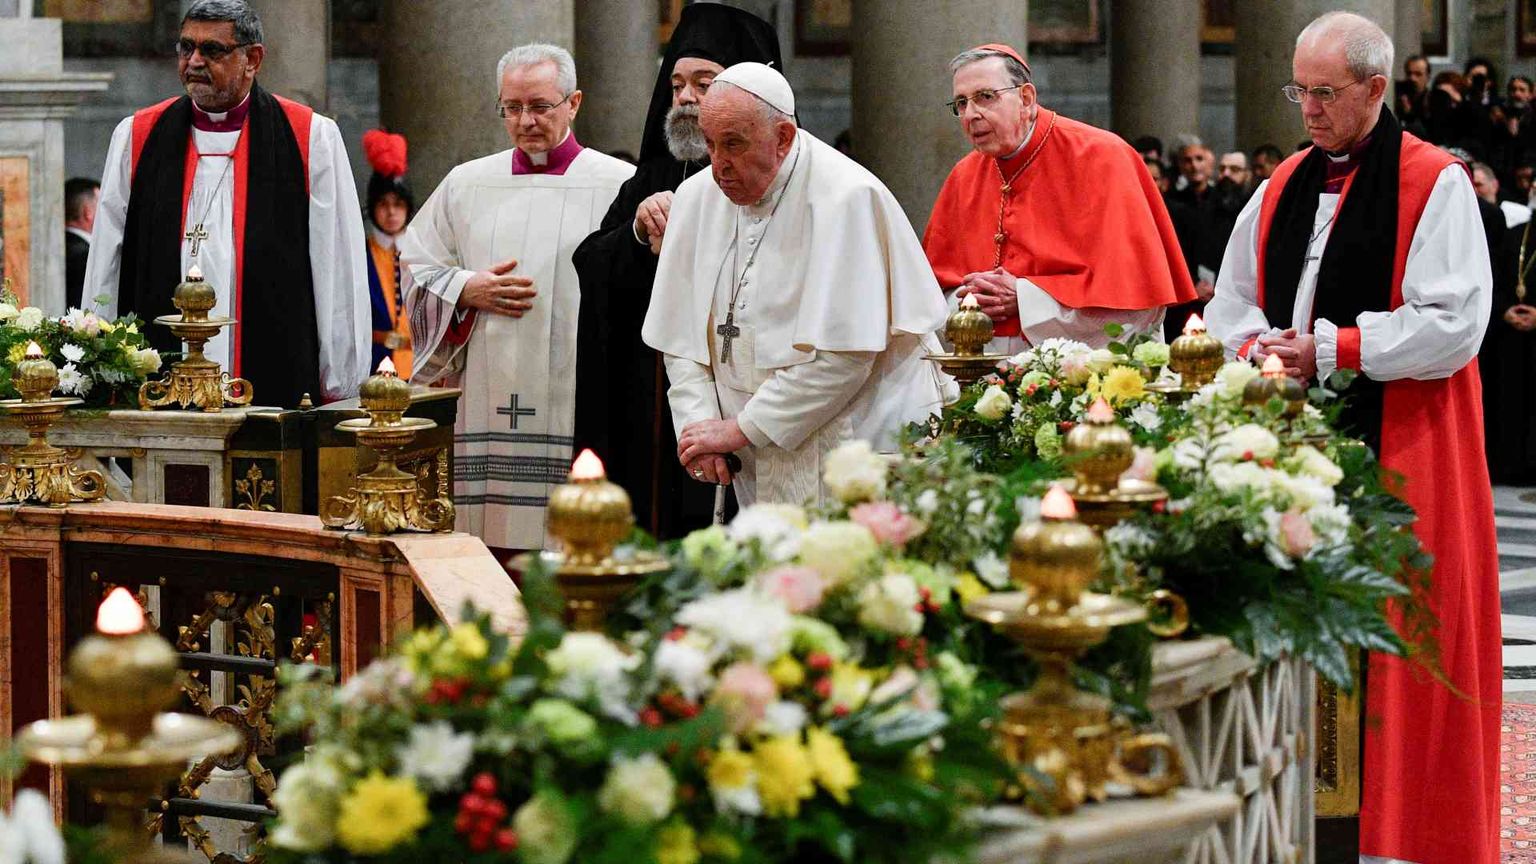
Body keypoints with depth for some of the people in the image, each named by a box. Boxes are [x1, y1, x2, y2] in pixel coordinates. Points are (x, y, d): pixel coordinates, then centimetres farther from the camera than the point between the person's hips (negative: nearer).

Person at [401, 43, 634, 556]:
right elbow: (416, 269, 18)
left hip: (582, 412, -3)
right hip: (492, 412, 3)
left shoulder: (620, 186, 3)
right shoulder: (466, 185, 15)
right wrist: (468, 291, 1)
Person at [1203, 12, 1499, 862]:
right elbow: (1233, 306, 21)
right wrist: (1257, 352, -1)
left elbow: (1453, 323, -13)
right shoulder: (1284, 188, 14)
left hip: (1400, 452, -5)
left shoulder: (1434, 186, -5)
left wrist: (1329, 349, -15)